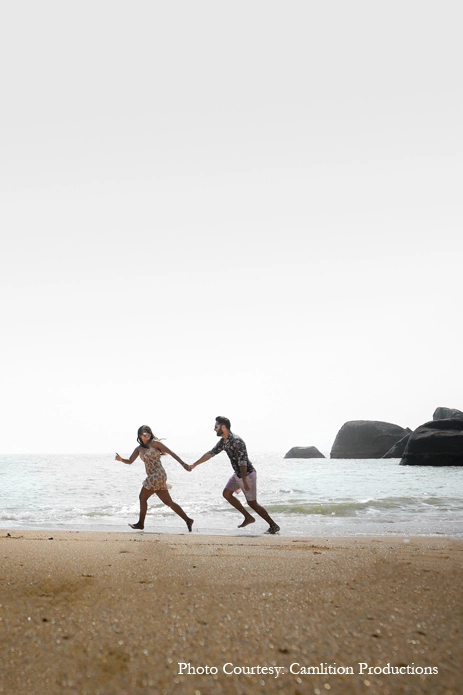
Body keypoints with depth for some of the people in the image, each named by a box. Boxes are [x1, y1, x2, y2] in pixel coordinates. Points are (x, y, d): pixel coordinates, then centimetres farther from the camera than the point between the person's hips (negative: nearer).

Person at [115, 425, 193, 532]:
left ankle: (141, 524, 12)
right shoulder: (139, 449, 16)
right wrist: (121, 459, -7)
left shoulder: (154, 443, -4)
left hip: (158, 475, -7)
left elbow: (170, 452, -4)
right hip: (152, 477, 7)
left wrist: (183, 464, -7)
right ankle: (187, 520, 12)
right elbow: (130, 461, 15)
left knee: (142, 497, -1)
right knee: (168, 502, 8)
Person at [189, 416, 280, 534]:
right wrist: (194, 465, 15)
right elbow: (210, 453, 13)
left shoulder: (236, 441, -26)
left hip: (247, 474, -9)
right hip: (237, 474, 9)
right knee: (226, 493, 8)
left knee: (252, 502, -4)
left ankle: (274, 526, 9)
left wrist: (244, 482, -31)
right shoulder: (223, 441, 3)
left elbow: (243, 462, -29)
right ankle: (248, 517, 15)